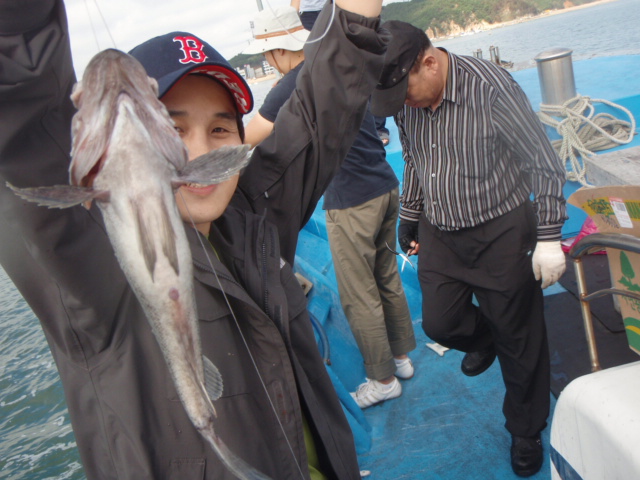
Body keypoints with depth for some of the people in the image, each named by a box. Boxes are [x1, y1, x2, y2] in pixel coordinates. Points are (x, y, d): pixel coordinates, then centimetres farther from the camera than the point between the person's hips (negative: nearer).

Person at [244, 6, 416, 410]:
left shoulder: (294, 86, -14)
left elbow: (246, 141, -10)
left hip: (351, 203, -8)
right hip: (386, 187, 8)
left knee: (359, 297, 6)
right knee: (388, 279, 20)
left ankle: (383, 379, 21)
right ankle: (401, 356, 36)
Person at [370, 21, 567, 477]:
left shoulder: (492, 87, -22)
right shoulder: (406, 101, -4)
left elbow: (545, 164, -14)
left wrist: (548, 237, -14)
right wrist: (409, 217, 17)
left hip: (501, 230, -5)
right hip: (439, 232, 5)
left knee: (518, 340, 7)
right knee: (440, 323, 5)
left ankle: (526, 432, 31)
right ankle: (483, 338, 42)